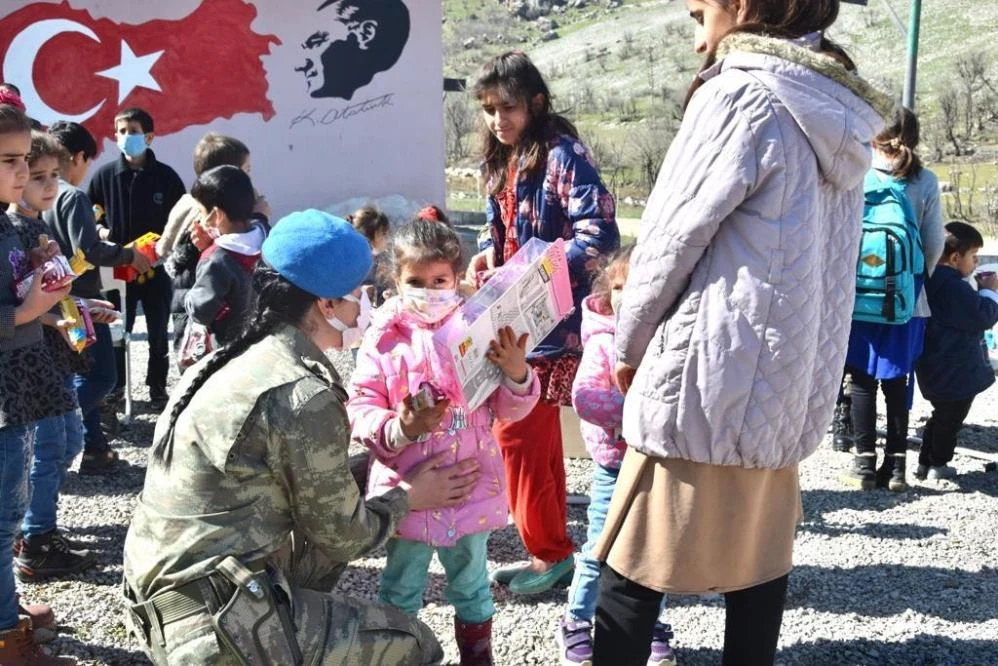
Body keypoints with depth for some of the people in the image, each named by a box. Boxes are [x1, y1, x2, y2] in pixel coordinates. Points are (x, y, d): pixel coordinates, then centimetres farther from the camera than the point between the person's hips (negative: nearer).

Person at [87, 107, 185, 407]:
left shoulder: (166, 176, -4)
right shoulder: (104, 175, -1)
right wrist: (100, 231, -10)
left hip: (157, 267, 0)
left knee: (158, 332, 10)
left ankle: (157, 387, 25)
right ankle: (114, 387, 24)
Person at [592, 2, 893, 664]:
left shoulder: (739, 95, -12)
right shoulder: (843, 119, 11)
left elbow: (672, 238, -10)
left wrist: (630, 345, 4)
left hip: (709, 373, -8)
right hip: (789, 379, 8)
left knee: (633, 571, 2)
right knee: (759, 558, 16)